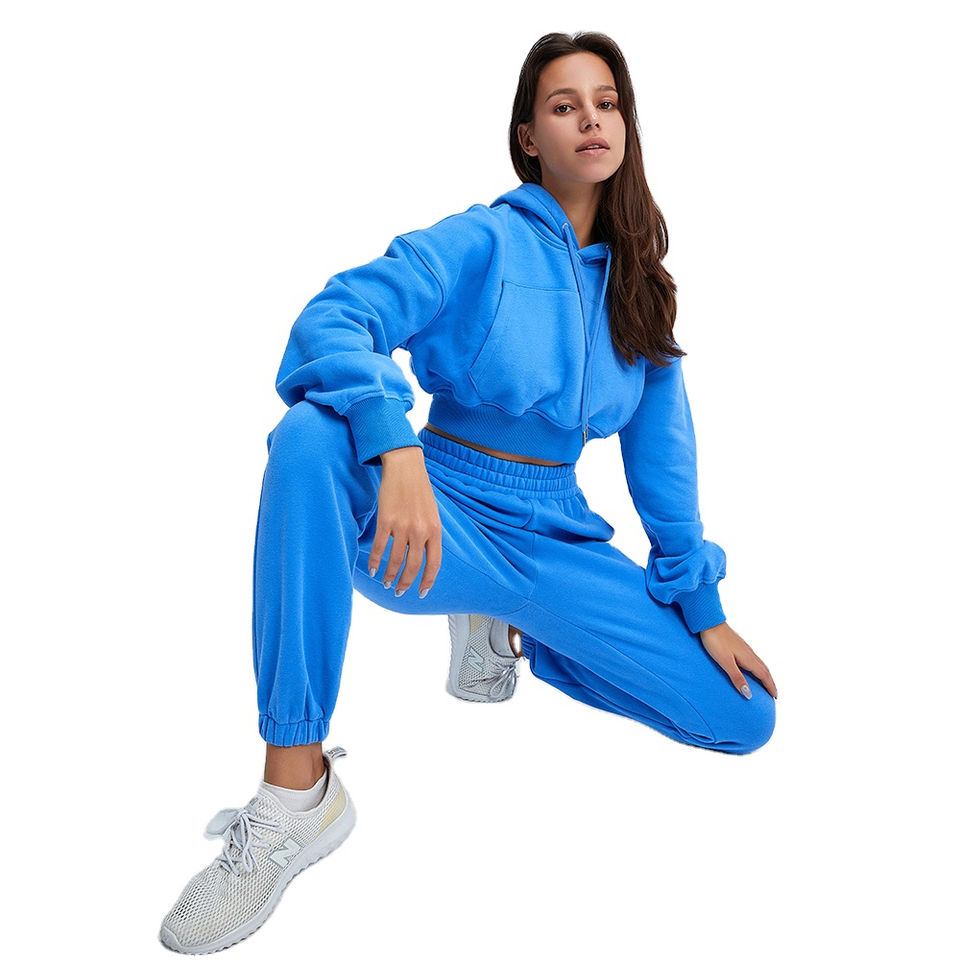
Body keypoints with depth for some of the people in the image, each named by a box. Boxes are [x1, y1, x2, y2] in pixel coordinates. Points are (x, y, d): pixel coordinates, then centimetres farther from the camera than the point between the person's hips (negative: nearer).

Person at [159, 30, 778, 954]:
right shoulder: (480, 241, -5)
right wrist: (396, 446, -39)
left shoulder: (640, 286, 9)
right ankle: (294, 790, -30)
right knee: (312, 441, -36)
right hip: (443, 527, -4)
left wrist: (700, 603, 8)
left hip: (555, 544, 5)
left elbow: (662, 450, 13)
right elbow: (335, 318, -21)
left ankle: (506, 630, 18)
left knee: (746, 718, -4)